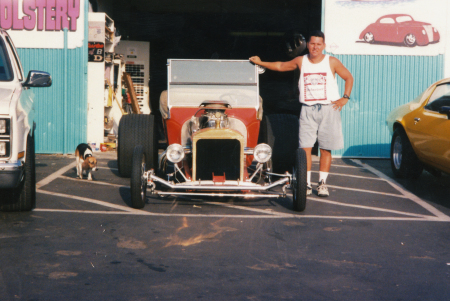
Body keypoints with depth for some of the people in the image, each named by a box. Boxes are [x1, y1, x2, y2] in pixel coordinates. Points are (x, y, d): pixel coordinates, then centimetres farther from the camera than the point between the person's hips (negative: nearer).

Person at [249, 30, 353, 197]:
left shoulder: (332, 62, 2)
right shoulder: (300, 61, 8)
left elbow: (349, 77, 10)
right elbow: (280, 66, 22)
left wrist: (345, 97, 1)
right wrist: (260, 63, 22)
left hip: (328, 109, -1)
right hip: (307, 109, 1)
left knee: (326, 149, 1)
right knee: (305, 147, -6)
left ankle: (322, 183, 12)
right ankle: (307, 183, 0)